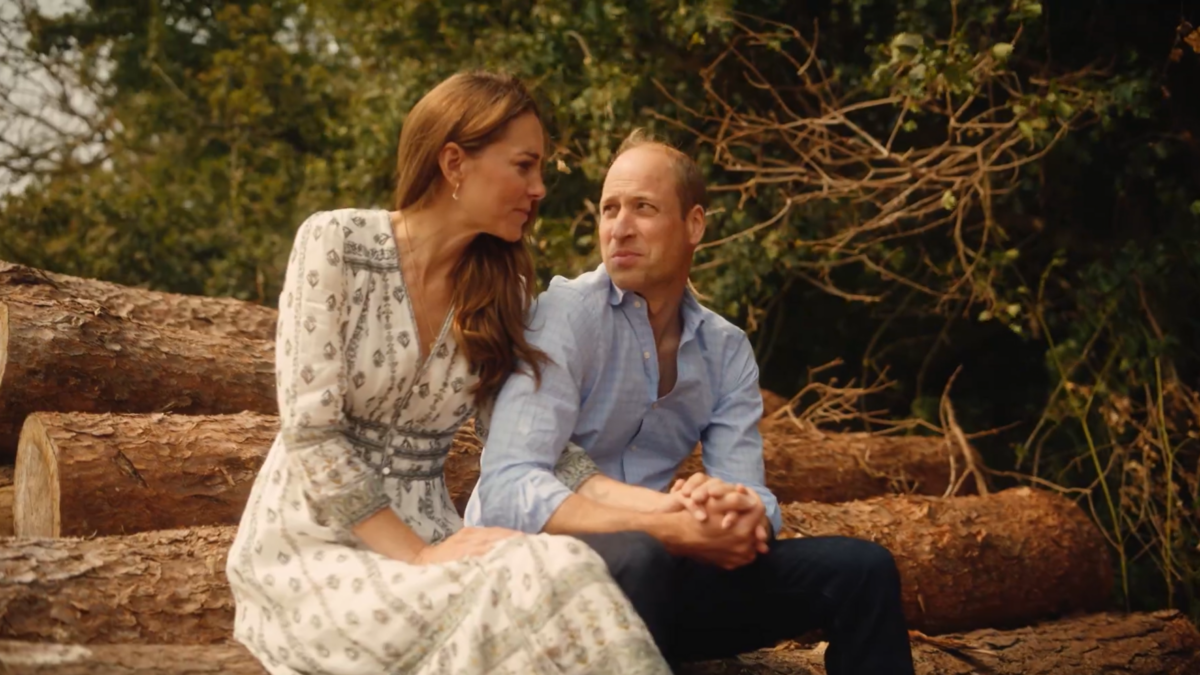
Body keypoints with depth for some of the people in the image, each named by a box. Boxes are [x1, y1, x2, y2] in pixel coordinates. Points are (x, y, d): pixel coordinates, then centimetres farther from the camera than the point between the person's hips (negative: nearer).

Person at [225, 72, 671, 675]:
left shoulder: (506, 291, 6)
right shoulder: (335, 243, -9)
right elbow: (310, 431, -14)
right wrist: (416, 556, -20)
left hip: (425, 533, 5)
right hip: (315, 542, -5)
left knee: (565, 570, -28)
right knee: (540, 585, -32)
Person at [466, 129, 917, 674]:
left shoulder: (726, 350, 4)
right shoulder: (563, 314, -15)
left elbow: (749, 497, -5)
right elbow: (508, 492, -27)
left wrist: (744, 513, -30)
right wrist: (671, 529, -35)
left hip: (657, 567, 6)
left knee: (861, 568, -7)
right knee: (638, 557, -38)